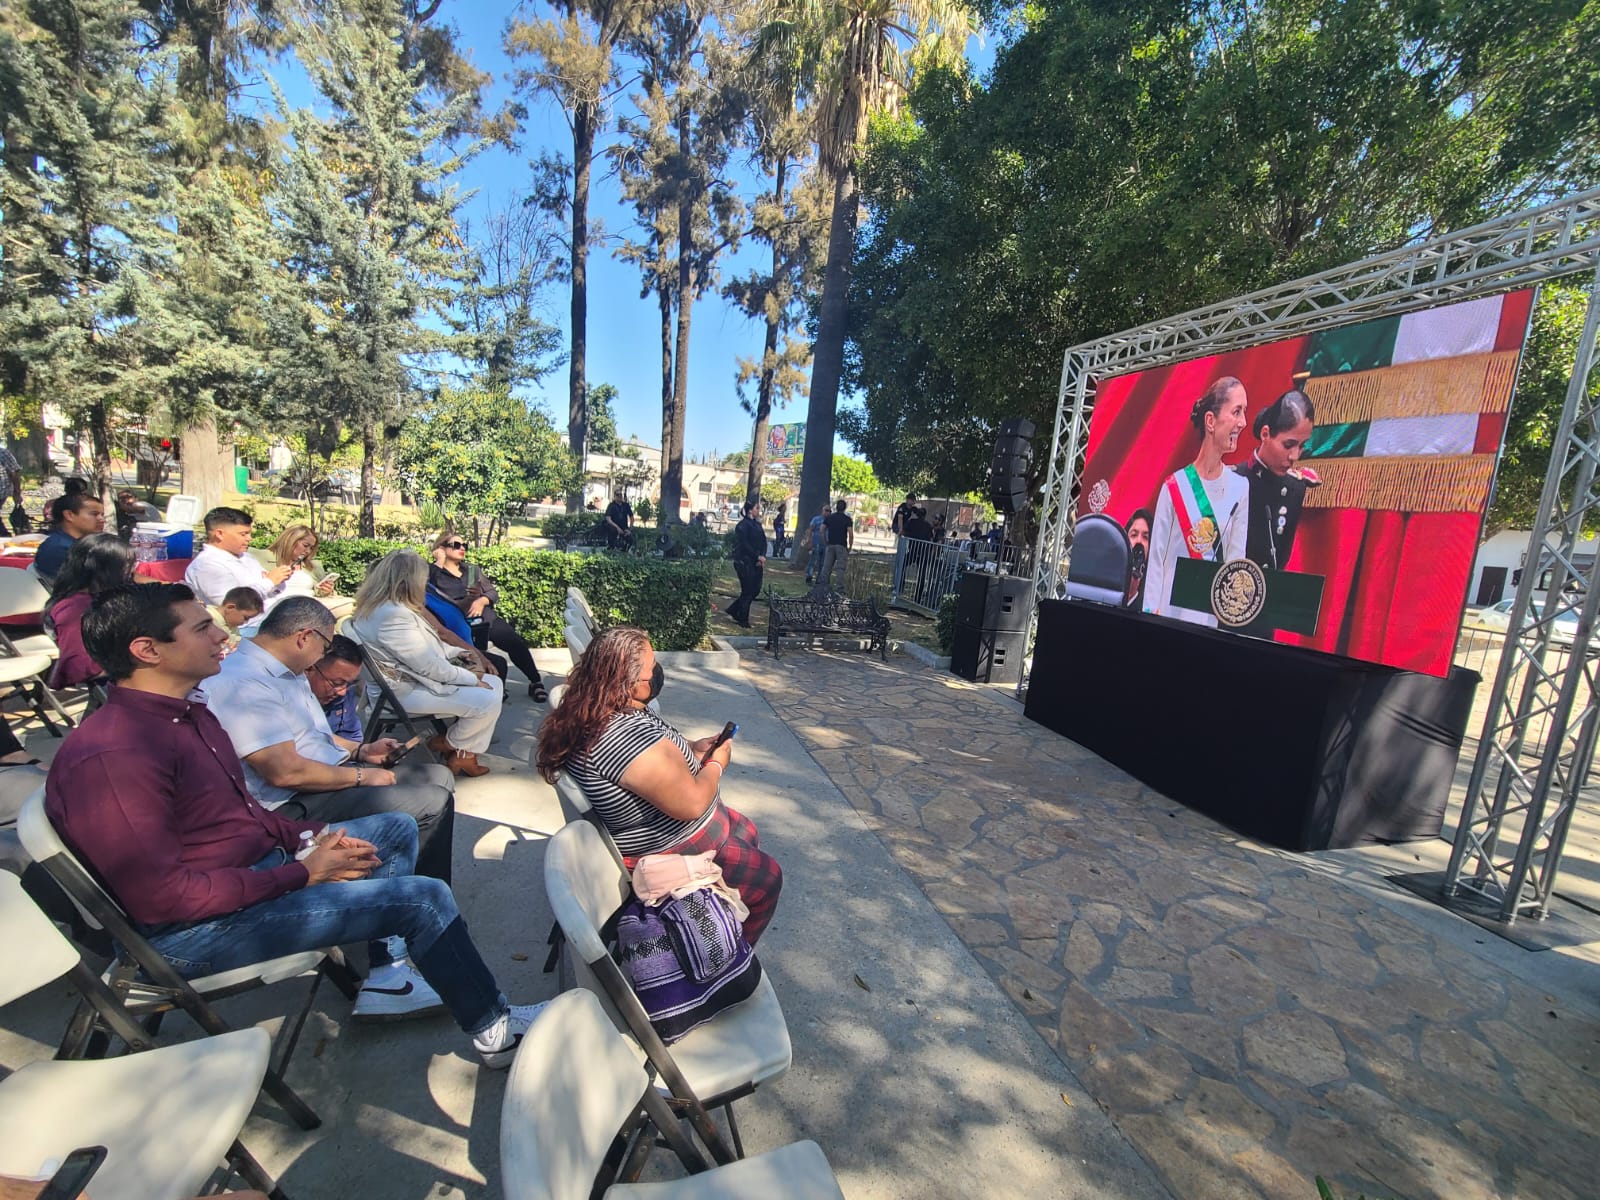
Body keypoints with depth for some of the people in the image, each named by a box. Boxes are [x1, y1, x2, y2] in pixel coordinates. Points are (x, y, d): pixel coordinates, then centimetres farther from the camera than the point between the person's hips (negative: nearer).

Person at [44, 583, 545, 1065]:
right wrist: (302, 874, -19)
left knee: (396, 829, 16)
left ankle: (385, 975, 17)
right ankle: (493, 1027, 6)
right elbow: (162, 897, -26)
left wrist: (308, 837, 1)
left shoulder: (187, 712, 7)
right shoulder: (110, 755, -25)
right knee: (425, 898, -16)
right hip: (196, 928, -10)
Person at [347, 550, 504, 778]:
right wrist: (472, 679, -15)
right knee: (488, 702, -22)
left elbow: (426, 645, 18)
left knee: (494, 683, 5)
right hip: (408, 690, -11)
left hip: (412, 678, 11)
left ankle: (465, 754, 6)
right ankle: (447, 744, 7)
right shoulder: (394, 615, -27)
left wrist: (457, 652, 8)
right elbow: (429, 666, -25)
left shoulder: (384, 607, 7)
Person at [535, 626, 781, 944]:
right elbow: (692, 804, -32)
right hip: (673, 852, -10)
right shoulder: (628, 735, -38)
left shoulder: (591, 715, -7)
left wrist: (692, 748, -2)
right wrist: (717, 763, -14)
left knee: (747, 832, 27)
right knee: (767, 877, 8)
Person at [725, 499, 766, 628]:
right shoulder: (742, 525, -11)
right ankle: (742, 620, 13)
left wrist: (762, 557, -6)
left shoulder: (757, 524, 14)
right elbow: (745, 545, -18)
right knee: (747, 591, -1)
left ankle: (732, 611, 24)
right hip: (745, 563, -8)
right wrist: (758, 557, -17)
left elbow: (763, 542, 9)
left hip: (756, 563, 8)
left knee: (756, 590, 10)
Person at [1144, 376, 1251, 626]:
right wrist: (1150, 613, -8)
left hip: (1213, 616, 2)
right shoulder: (1175, 486, -6)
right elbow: (1156, 558, -4)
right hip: (1170, 610, -2)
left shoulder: (1240, 488, 0)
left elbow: (1236, 558, 0)